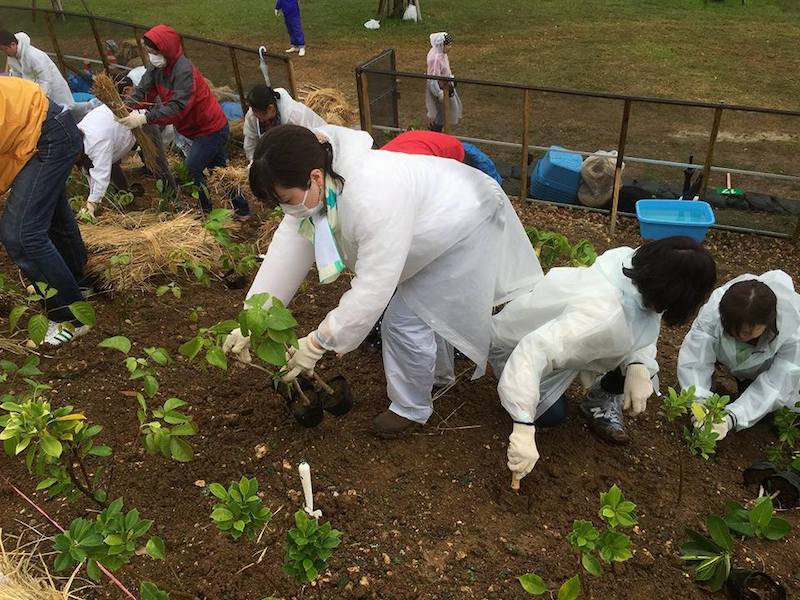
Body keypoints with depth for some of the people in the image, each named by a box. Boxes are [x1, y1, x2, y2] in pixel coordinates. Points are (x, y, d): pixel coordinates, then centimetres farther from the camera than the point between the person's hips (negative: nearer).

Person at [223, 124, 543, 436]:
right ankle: (437, 373, 49)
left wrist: (317, 343, -29)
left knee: (406, 320, -7)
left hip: (464, 230, -8)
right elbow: (287, 249, -12)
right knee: (428, 310, 24)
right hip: (439, 222, 8)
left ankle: (411, 408, 15)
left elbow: (373, 288, -38)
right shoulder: (316, 187, -16)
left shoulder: (374, 200, -43)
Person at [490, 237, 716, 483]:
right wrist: (524, 429, -54)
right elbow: (533, 351, -51)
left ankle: (602, 399, 13)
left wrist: (638, 366, -25)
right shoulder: (605, 317, -44)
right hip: (518, 341, -6)